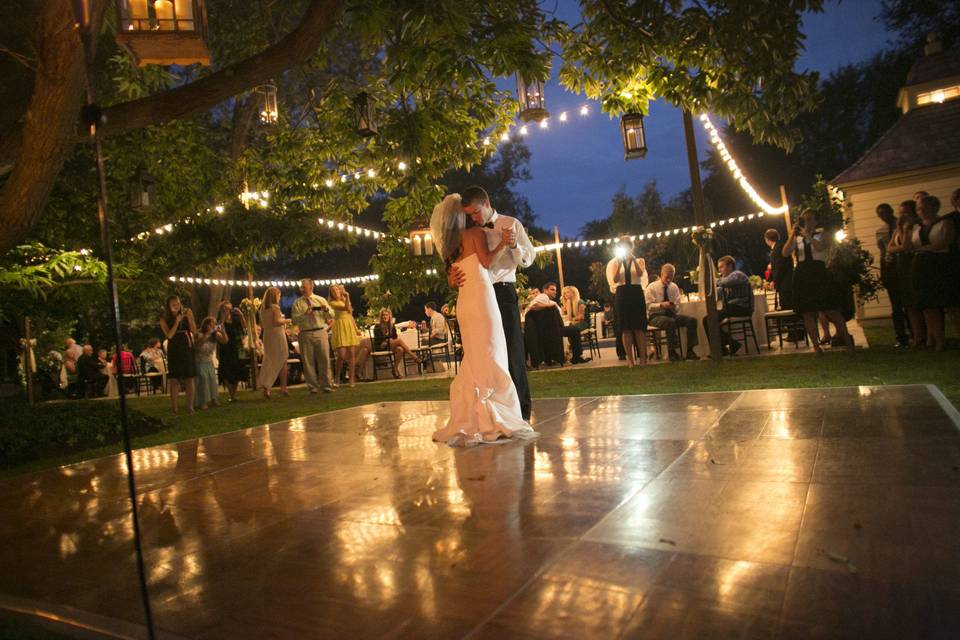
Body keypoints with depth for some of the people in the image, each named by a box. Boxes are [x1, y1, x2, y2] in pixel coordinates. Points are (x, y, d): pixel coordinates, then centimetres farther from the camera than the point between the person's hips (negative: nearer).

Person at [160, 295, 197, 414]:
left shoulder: (186, 314, 2)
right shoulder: (164, 320, 2)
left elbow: (194, 332, -3)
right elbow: (169, 335, -11)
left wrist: (189, 318, -14)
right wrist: (177, 321, -16)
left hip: (187, 349, 0)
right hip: (173, 351, 0)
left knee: (189, 378, 0)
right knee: (174, 379, -1)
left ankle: (190, 406, 6)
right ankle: (173, 408, 4)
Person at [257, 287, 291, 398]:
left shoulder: (262, 308, 9)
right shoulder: (275, 307, -12)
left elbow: (261, 324, 14)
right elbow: (277, 321, -22)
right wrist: (286, 321, -5)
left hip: (267, 336, 6)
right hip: (277, 335, -6)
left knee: (269, 362, 12)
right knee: (282, 361, 6)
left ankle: (266, 387, 1)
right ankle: (283, 388, 9)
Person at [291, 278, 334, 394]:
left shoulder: (321, 300, 12)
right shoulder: (297, 303, 9)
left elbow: (331, 315, 8)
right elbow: (294, 319, -2)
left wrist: (326, 309, -12)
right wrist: (304, 314, -18)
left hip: (320, 332, 0)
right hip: (305, 334, 0)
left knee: (324, 359, -2)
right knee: (308, 361, 1)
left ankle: (327, 385, 6)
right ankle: (313, 386, 9)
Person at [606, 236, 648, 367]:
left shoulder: (639, 261, 8)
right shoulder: (615, 262, 8)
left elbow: (640, 274, -13)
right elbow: (615, 280, -7)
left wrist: (633, 259, -17)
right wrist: (619, 263, -13)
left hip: (637, 294, -1)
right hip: (622, 295, 1)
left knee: (639, 327, -1)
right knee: (626, 328, 0)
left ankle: (643, 357, 5)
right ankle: (630, 359, 4)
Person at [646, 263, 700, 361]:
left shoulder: (674, 287, 8)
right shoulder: (652, 287, -4)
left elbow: (678, 306, 6)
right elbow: (648, 306, -11)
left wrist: (674, 307, -19)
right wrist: (661, 305, -28)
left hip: (671, 314, 5)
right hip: (655, 316, -5)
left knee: (692, 320, -18)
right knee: (670, 322, -38)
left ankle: (690, 351, -12)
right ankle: (672, 352, -27)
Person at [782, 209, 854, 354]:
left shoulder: (822, 234, 8)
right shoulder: (797, 238, 13)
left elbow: (820, 247, -13)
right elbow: (785, 253, -3)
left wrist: (807, 234, -16)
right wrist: (792, 235, -11)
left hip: (819, 273, -2)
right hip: (802, 276, 2)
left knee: (831, 310, -5)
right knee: (807, 313, 1)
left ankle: (848, 342, 4)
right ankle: (816, 345, 7)